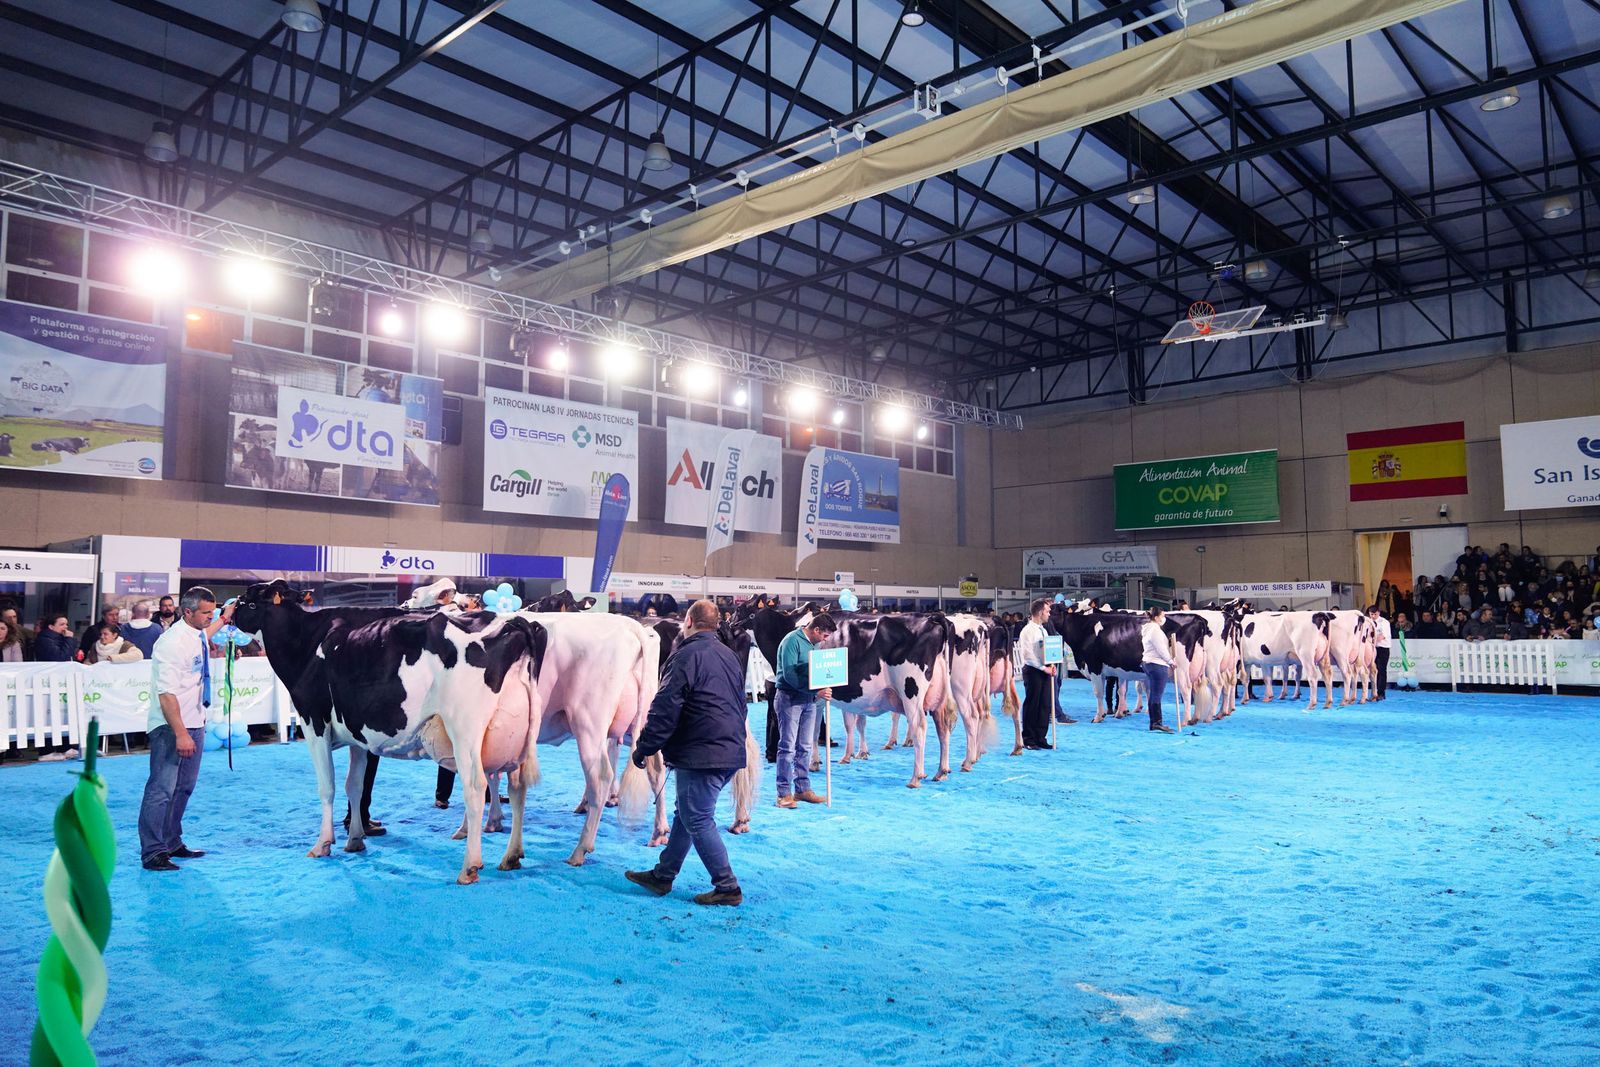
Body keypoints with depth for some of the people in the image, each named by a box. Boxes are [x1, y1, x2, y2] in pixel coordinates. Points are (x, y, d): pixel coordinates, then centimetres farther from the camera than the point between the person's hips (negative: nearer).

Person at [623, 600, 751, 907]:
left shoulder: (688, 654, -12)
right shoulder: (728, 655, 17)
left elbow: (665, 708, -16)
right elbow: (740, 704, 25)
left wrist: (644, 748, -8)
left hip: (700, 755, -9)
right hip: (731, 752, 10)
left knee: (698, 821, 0)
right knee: (686, 814, 18)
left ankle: (727, 888, 4)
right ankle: (662, 876, 28)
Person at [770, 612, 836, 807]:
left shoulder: (812, 644, 12)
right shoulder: (792, 640, -14)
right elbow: (789, 674, -21)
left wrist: (818, 692, -3)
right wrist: (815, 691, -22)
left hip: (808, 699, 8)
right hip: (789, 698, -8)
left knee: (804, 747, 11)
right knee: (788, 747, -3)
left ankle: (802, 789, 19)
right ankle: (784, 793, 3)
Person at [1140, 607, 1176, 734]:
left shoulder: (1148, 629, 17)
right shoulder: (1155, 630, -15)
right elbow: (1161, 649, -17)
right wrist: (1171, 661, -7)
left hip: (1148, 663, 10)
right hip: (1158, 664, -10)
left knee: (1154, 694, 11)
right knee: (1157, 694, -10)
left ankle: (1153, 722, 14)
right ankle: (1157, 722, -11)